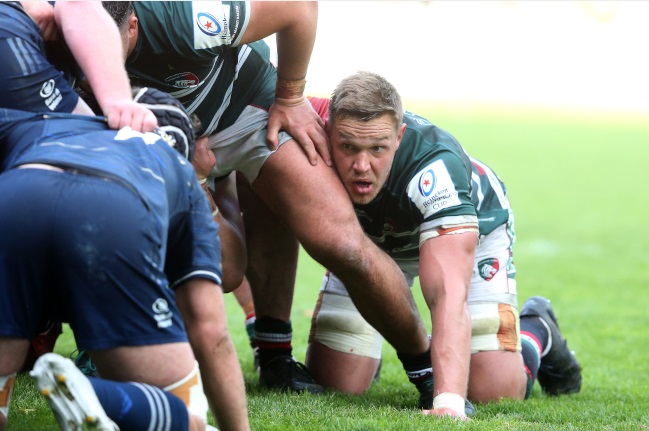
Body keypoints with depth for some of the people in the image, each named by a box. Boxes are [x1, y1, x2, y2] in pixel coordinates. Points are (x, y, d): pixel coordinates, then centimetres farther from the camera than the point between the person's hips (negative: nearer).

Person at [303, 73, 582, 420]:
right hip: (366, 237, 3)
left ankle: (535, 331, 22)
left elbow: (447, 294, -55)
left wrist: (448, 402, -68)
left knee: (494, 391, -14)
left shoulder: (436, 167, -47)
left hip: (472, 227, -3)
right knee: (334, 383, -8)